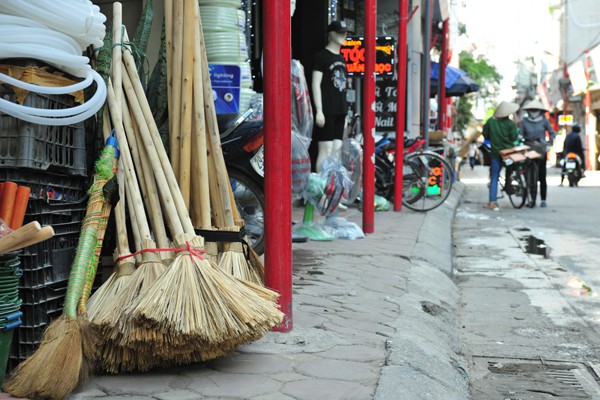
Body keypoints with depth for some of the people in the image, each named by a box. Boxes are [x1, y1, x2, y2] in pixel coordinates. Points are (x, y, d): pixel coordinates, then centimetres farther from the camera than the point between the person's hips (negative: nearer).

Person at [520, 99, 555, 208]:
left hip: (541, 150, -1)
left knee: (542, 176, 0)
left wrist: (548, 144, -7)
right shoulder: (524, 122, 5)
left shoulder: (544, 121, 4)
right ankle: (532, 199, 2)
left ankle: (543, 200, 5)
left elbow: (552, 133, 6)